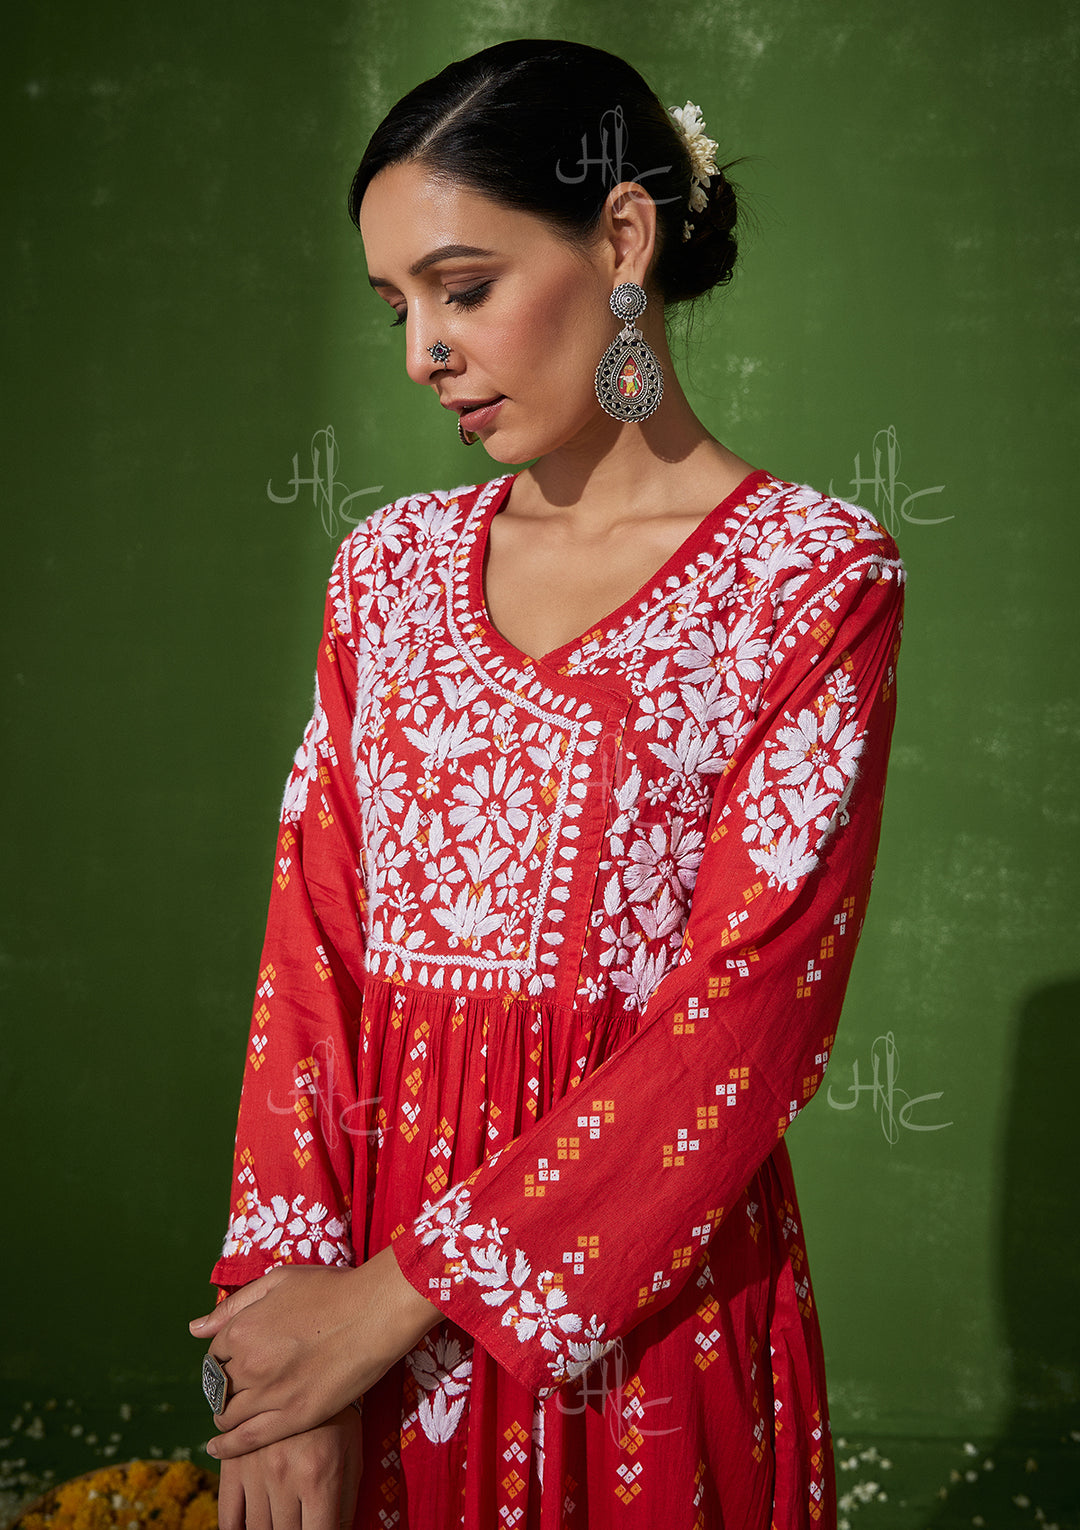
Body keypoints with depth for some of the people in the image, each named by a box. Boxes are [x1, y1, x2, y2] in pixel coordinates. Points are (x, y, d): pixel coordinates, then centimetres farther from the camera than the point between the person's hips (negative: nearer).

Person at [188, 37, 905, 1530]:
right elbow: (313, 944, 0)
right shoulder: (391, 564, 5)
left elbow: (750, 1004, -16)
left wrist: (402, 1292, -16)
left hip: (646, 1318, -4)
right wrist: (293, 1329, -10)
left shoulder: (816, 575, -9)